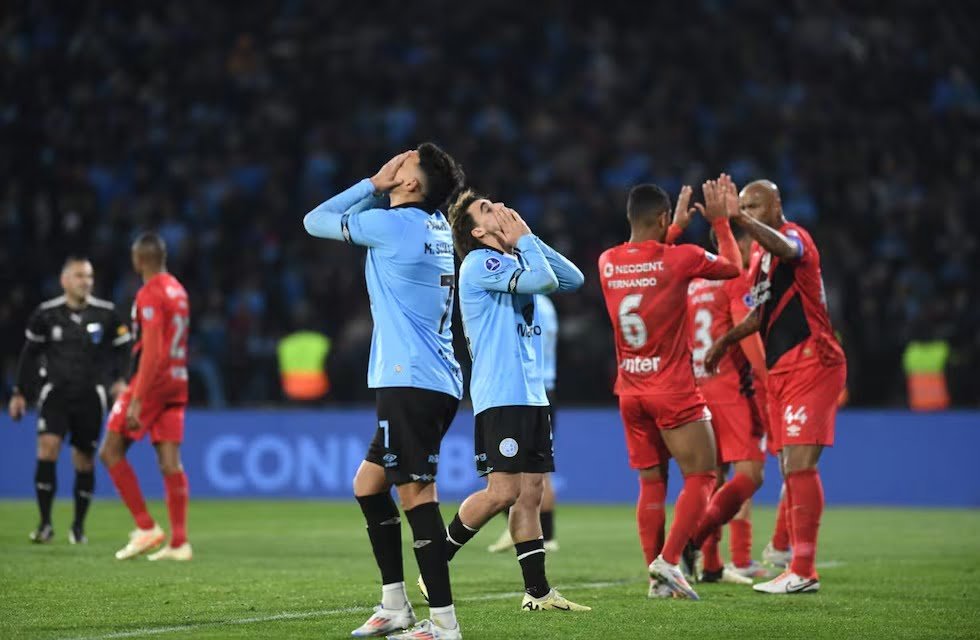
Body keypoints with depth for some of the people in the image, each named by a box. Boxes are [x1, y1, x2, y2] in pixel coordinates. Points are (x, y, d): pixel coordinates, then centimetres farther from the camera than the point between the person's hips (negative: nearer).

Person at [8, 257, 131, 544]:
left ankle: (78, 525, 21)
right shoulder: (46, 313, -2)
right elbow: (30, 353, 9)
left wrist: (119, 379, -8)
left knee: (85, 460, 4)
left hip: (90, 396, 1)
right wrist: (19, 392, 10)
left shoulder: (106, 313, -2)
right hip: (55, 392, -1)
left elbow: (122, 348, 8)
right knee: (47, 447, -18)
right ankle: (45, 524, -11)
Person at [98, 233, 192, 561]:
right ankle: (178, 543, 0)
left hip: (152, 382, -8)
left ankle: (146, 528, -4)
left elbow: (152, 350, -21)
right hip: (177, 383, 8)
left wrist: (136, 401, -23)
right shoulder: (178, 290, 13)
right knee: (170, 462, 4)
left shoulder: (150, 294, -14)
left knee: (111, 451, 1)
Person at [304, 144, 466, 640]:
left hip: (411, 382, -9)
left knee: (415, 494, -10)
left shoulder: (393, 224, -11)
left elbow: (315, 221, 2)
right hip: (437, 382, 9)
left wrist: (374, 184, 5)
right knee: (368, 483, 17)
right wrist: (378, 188, 14)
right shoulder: (435, 225, 14)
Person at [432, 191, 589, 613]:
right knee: (503, 492, -12)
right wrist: (524, 239, -5)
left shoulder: (513, 261, 18)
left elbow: (573, 279, 15)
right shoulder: (480, 263, -9)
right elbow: (545, 281, -20)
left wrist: (529, 238, 10)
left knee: (531, 492, 5)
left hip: (530, 396, 9)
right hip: (500, 397, -9)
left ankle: (537, 591, 5)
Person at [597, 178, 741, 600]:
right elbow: (733, 267, 6)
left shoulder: (608, 263, 3)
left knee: (651, 483, 10)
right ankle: (668, 560, -14)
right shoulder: (681, 259, -12)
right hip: (674, 391, -5)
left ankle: (657, 576, 7)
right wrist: (719, 221, 18)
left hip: (631, 392, 6)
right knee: (701, 476, 1)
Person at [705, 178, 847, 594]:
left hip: (810, 367, -10)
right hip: (782, 372, 10)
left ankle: (803, 571, -16)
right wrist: (726, 340, 16)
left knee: (799, 464, -15)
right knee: (791, 469, 7)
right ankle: (801, 569, 10)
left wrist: (740, 218, -47)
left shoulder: (794, 236, -8)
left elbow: (785, 248, -34)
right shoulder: (763, 259, 21)